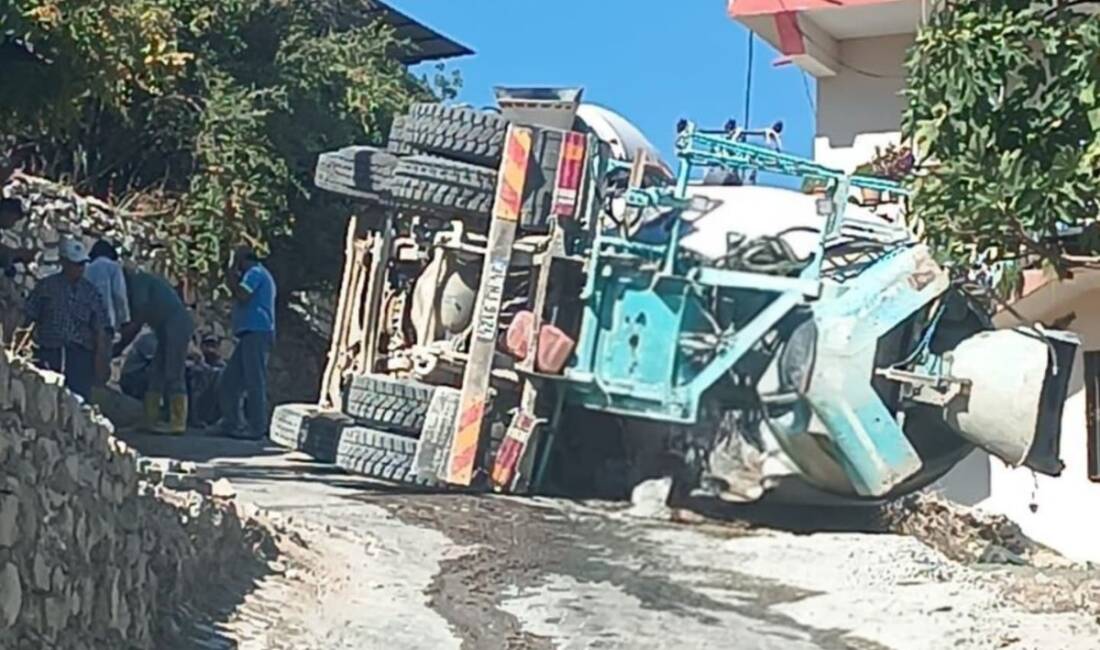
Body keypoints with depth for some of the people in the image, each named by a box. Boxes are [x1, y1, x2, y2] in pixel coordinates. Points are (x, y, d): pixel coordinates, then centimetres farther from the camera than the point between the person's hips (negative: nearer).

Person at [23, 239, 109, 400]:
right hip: (48, 355, -1)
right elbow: (27, 317, 4)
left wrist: (99, 360, 2)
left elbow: (99, 330, 9)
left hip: (80, 356, 1)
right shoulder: (46, 286, 5)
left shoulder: (91, 292, 10)